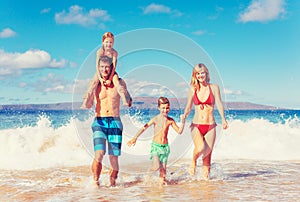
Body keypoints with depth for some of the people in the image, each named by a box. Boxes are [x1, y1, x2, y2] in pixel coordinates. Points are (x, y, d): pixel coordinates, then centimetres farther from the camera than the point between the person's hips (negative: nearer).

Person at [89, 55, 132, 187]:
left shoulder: (119, 83, 5)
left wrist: (124, 93, -20)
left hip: (115, 122, 1)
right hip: (99, 122, -1)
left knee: (114, 156, 0)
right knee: (99, 154, -17)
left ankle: (113, 181, 16)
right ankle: (95, 182, -6)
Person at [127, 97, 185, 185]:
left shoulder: (170, 120, 0)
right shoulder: (155, 119, -10)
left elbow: (179, 131, 4)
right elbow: (144, 128, -10)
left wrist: (183, 122, -11)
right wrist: (135, 138, -16)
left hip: (165, 146, 3)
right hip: (156, 145, -3)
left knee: (163, 167, 6)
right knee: (156, 166, -14)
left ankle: (162, 180, 23)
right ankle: (152, 168, 18)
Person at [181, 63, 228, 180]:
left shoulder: (214, 88, 4)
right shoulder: (193, 89, 7)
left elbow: (219, 104, -1)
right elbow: (188, 107, 10)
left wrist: (223, 120, -16)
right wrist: (185, 115, -12)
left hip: (210, 126, 1)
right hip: (196, 125, -1)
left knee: (207, 153, 1)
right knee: (200, 148, -25)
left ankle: (206, 176, 16)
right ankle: (194, 161, 7)